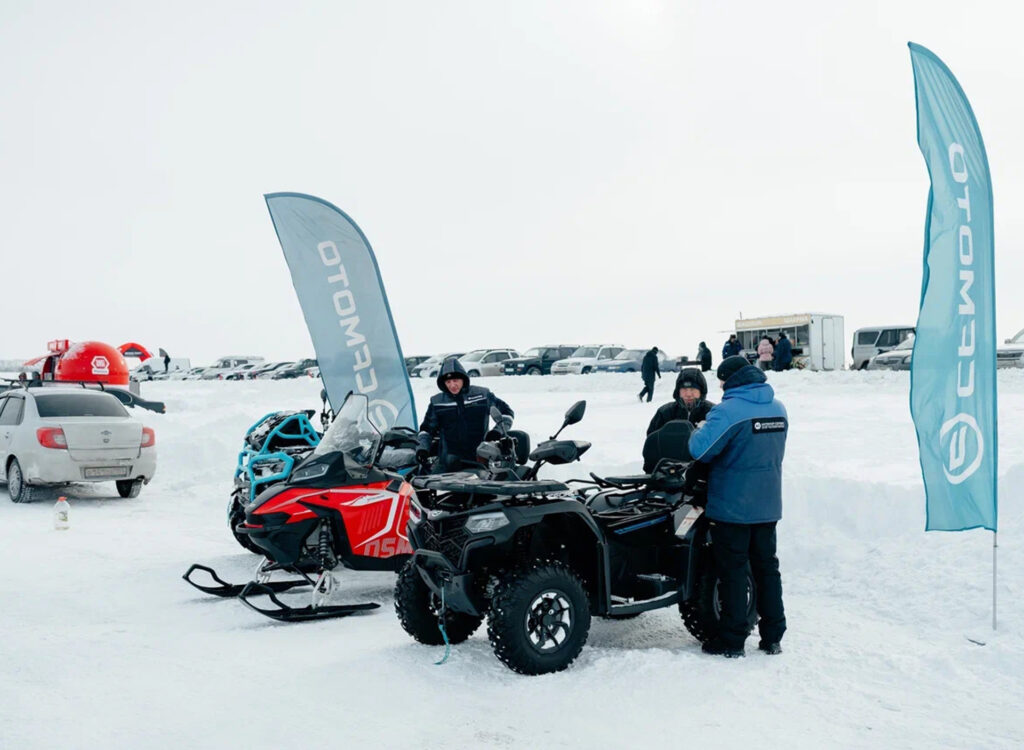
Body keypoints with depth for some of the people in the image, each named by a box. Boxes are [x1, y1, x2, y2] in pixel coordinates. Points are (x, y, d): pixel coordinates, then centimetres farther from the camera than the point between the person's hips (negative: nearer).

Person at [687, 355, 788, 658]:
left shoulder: (729, 411, -18)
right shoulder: (778, 408, 7)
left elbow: (701, 450, -23)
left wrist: (698, 432, -1)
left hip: (732, 508, -7)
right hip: (768, 506, 7)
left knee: (732, 572, 2)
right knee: (767, 568, 14)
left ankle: (732, 640, 8)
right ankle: (772, 636, 20)